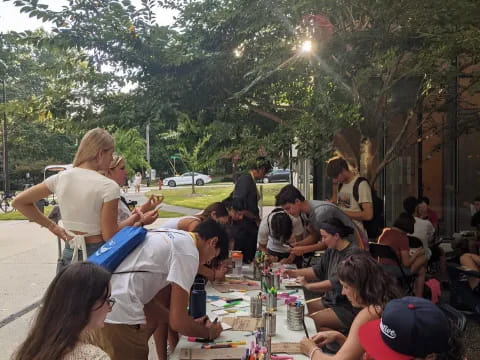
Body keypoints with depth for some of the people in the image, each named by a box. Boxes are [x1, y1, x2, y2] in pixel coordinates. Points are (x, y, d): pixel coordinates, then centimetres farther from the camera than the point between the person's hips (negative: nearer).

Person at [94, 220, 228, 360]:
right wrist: (208, 332, 12)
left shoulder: (169, 238, 20)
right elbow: (177, 321, -7)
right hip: (118, 314, -9)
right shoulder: (188, 252, -6)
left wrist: (191, 325, 23)